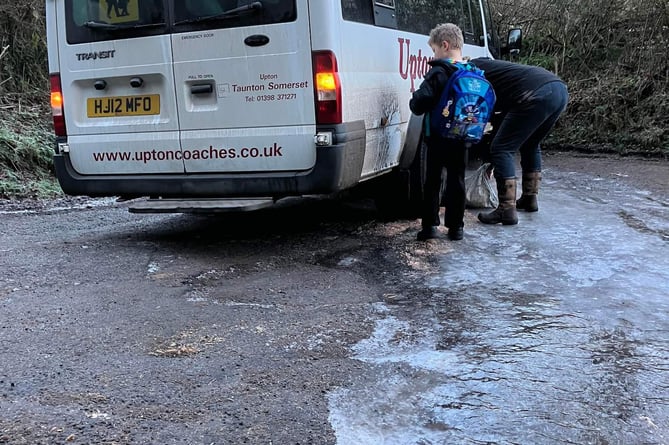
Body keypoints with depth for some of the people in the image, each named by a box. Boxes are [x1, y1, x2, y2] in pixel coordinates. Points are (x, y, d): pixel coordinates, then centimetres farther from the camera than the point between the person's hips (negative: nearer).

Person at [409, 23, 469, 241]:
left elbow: (421, 102, -21)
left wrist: (414, 102, 0)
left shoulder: (438, 73, -14)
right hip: (461, 139, 5)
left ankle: (430, 225, 6)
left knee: (432, 182, 6)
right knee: (456, 181, 12)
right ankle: (456, 226, 15)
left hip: (437, 138, -5)